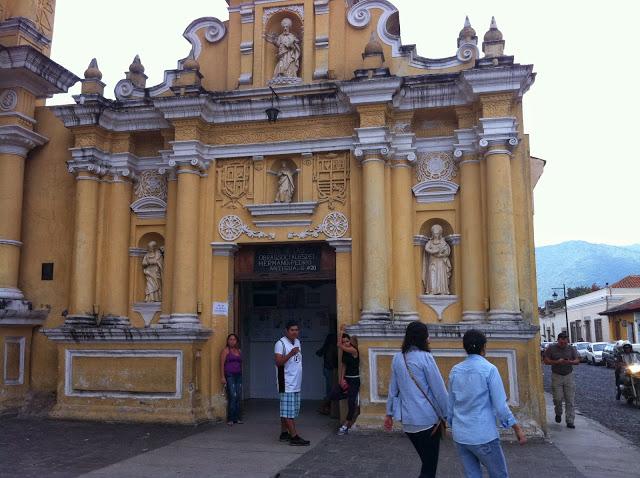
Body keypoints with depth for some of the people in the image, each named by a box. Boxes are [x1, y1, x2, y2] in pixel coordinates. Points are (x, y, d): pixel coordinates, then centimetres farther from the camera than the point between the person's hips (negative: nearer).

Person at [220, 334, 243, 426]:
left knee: (238, 397, 3)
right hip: (229, 376, -6)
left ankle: (237, 418, 11)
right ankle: (230, 419, -7)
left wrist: (241, 375, 14)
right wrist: (222, 377, -13)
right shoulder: (225, 350, 0)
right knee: (232, 396, -13)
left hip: (238, 376, 6)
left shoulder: (239, 351, 17)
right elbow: (222, 364, -5)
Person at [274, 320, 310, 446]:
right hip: (287, 383, -8)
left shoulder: (297, 342, 14)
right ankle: (294, 437, -8)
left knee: (286, 410, 13)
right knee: (288, 411, -7)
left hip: (296, 383, 8)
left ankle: (284, 433, 19)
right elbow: (278, 362, -20)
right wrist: (291, 354, -31)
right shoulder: (281, 343, -11)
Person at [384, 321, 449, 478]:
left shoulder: (397, 358, 5)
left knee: (427, 462, 22)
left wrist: (389, 413, 20)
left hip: (407, 420, 6)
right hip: (428, 419, -6)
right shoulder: (425, 357, -12)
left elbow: (393, 389, 12)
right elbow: (439, 390, -9)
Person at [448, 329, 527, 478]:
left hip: (460, 436, 5)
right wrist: (518, 429, -1)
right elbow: (500, 406, -12)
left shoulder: (455, 371, 3)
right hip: (484, 436, -5)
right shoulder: (489, 369, -12)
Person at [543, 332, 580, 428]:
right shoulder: (551, 348, -1)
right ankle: (558, 414, 26)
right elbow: (546, 361, -1)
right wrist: (557, 362, -17)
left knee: (570, 400, -3)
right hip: (556, 376, -1)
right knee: (557, 398, -4)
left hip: (569, 376, 1)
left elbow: (577, 361, 4)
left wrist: (570, 362, -17)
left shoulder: (571, 349, 4)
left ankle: (570, 421, 2)